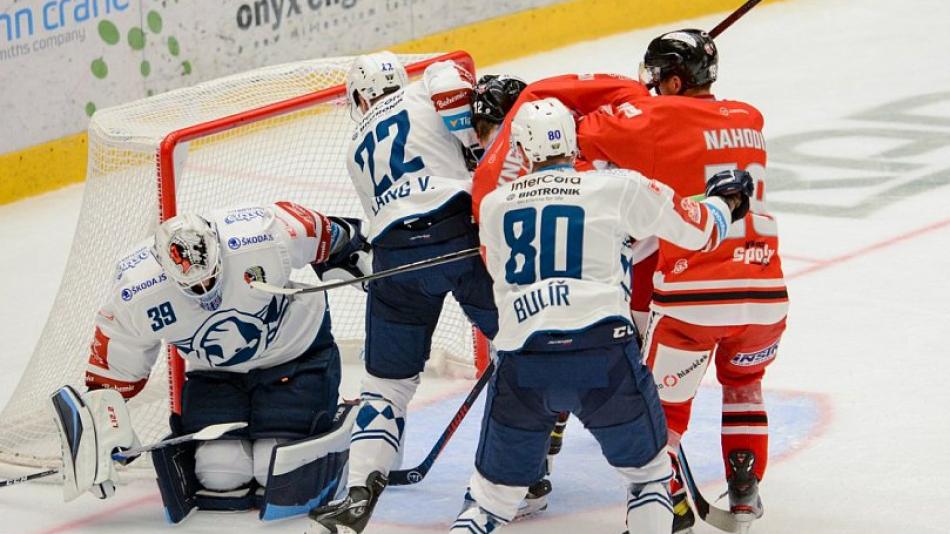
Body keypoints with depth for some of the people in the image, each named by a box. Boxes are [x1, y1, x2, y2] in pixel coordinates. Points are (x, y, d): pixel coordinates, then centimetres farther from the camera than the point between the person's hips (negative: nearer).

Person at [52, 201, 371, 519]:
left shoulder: (264, 234, -34)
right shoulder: (136, 298, -27)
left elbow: (322, 235, -12)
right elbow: (111, 368, -11)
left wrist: (353, 252, 5)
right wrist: (99, 438, -11)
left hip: (298, 348, -2)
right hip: (215, 373, 2)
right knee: (219, 471, -15)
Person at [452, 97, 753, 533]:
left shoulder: (493, 206, 14)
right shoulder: (618, 187, 5)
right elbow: (700, 231, 11)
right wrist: (725, 199, 34)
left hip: (522, 359, 2)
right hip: (602, 353, -2)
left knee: (493, 493, 14)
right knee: (648, 472, 19)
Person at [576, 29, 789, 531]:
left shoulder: (661, 117, -3)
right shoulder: (750, 121, 14)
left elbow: (588, 137, -3)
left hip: (693, 294, -5)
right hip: (765, 292, 5)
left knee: (662, 398, 14)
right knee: (743, 383, 30)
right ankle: (745, 489, 25)